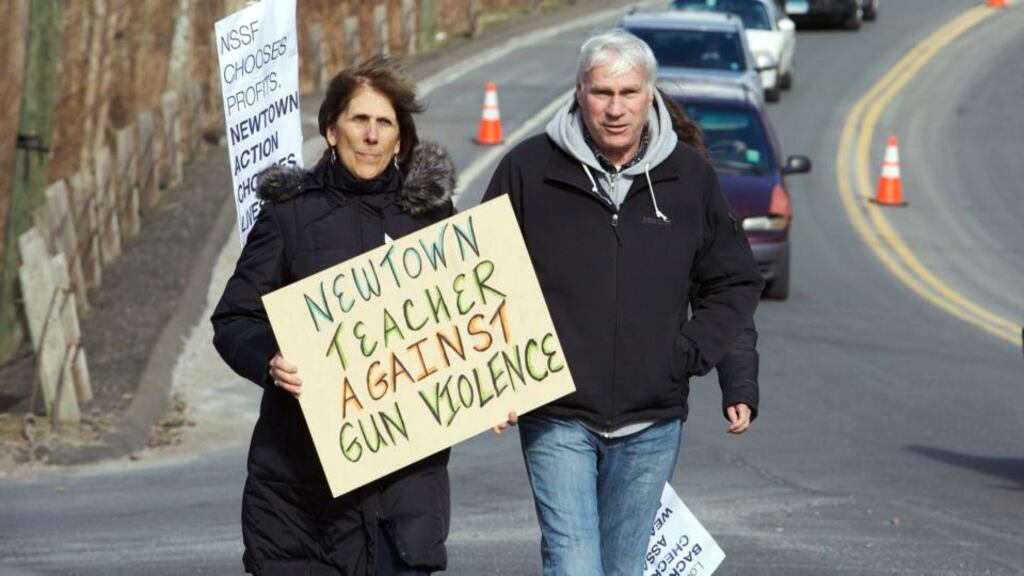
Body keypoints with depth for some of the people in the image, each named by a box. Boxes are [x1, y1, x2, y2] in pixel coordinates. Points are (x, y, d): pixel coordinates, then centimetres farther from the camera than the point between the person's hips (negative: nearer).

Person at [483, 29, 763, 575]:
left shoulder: (689, 177, 4)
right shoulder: (528, 170, -3)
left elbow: (735, 283, 13)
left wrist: (689, 353, -2)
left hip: (651, 426, 3)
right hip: (557, 418, -3)